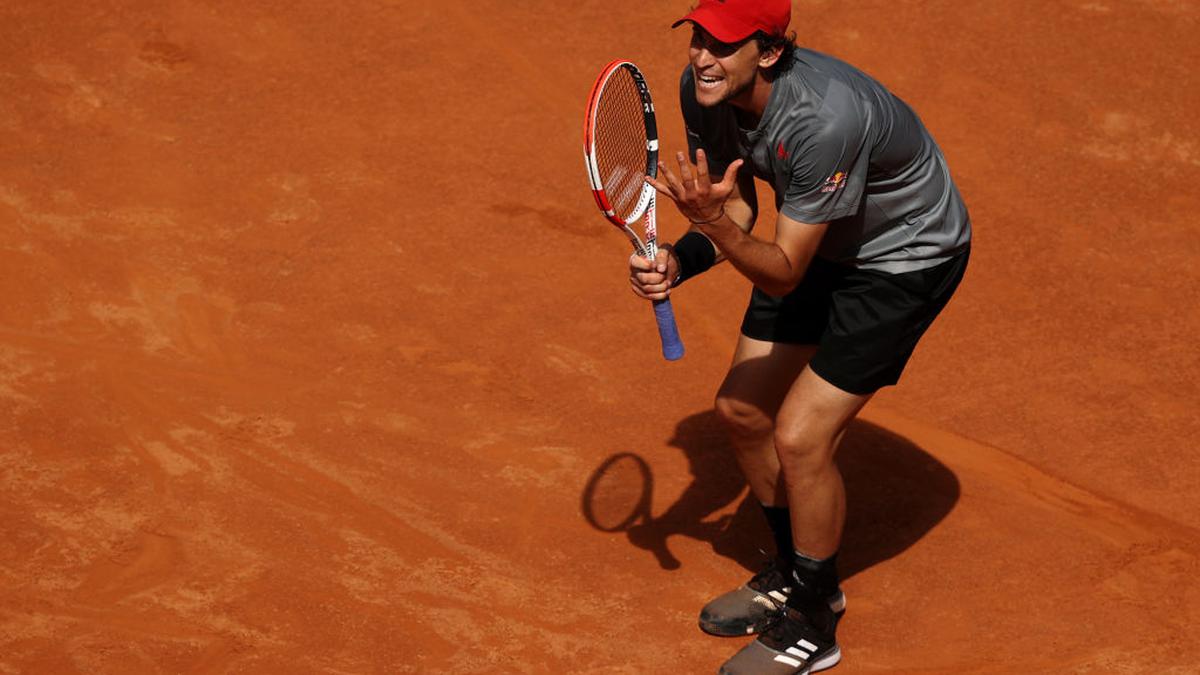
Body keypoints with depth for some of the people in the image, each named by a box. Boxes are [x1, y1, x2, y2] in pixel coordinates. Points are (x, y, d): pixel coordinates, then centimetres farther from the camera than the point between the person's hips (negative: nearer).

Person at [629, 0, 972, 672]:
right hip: (820, 240, 8)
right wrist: (679, 261, -21)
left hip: (906, 257, -8)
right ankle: (798, 574, 35)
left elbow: (784, 275, -31)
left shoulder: (824, 121, -39)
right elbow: (739, 208, -3)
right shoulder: (707, 88, -16)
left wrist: (712, 221, -46)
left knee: (799, 437, -12)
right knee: (743, 410, 10)